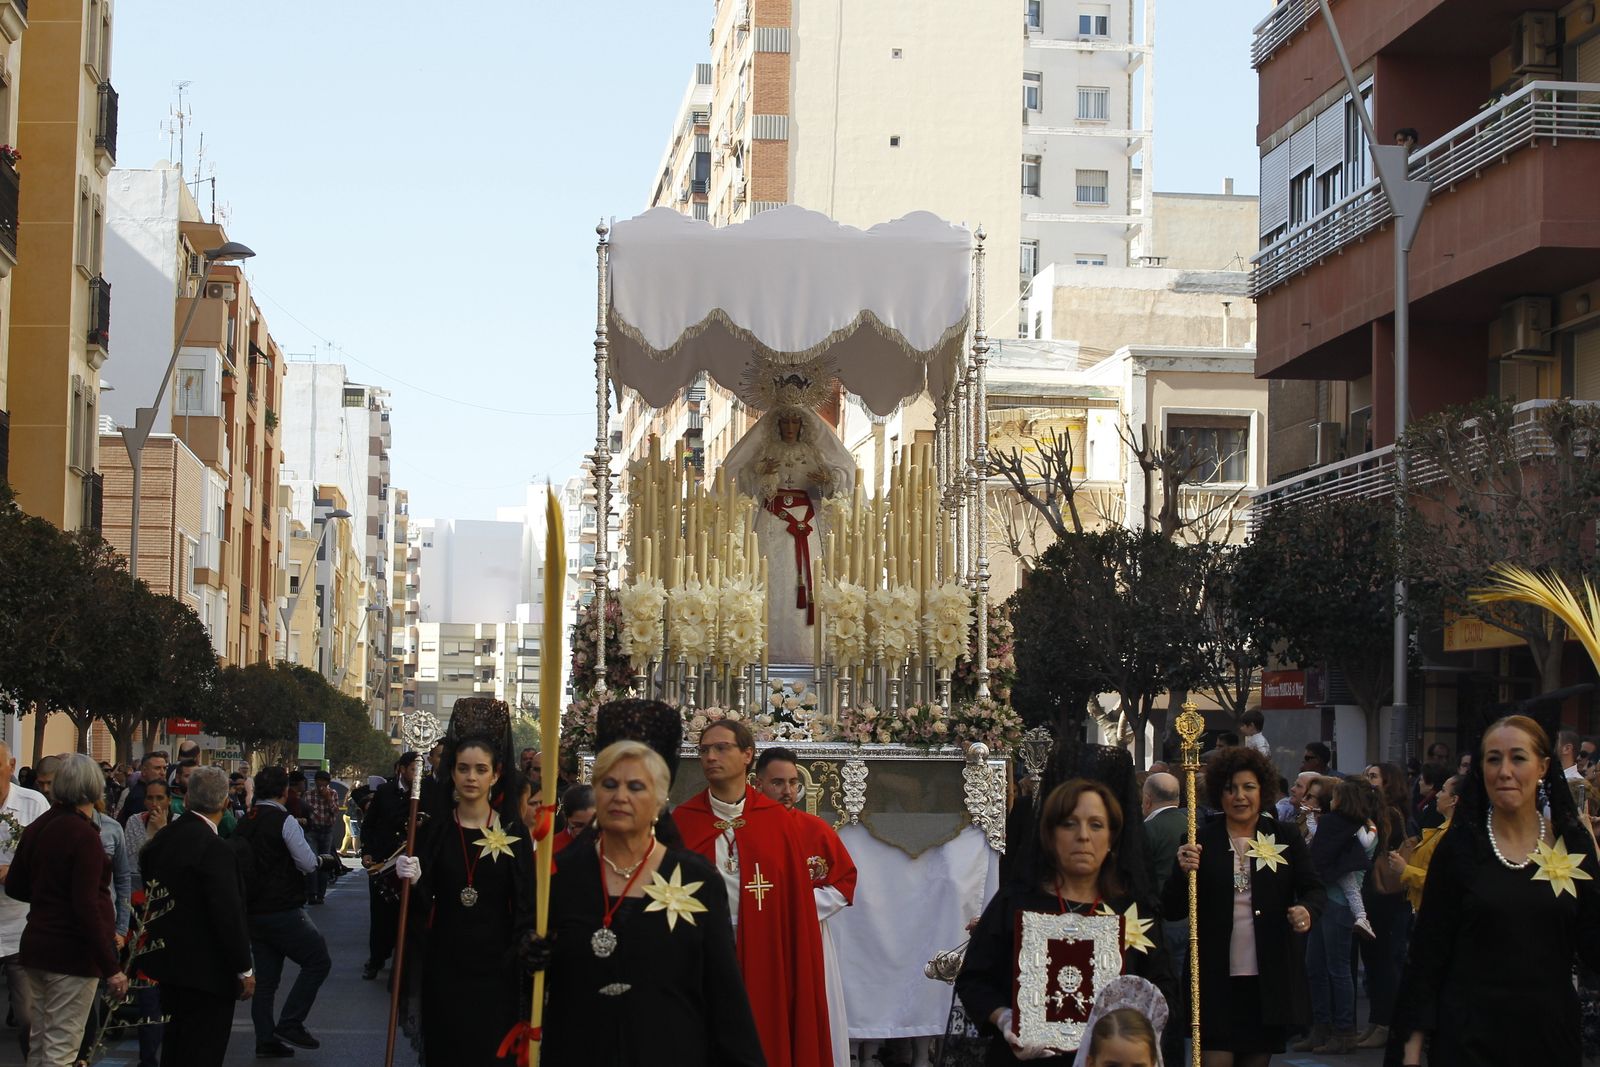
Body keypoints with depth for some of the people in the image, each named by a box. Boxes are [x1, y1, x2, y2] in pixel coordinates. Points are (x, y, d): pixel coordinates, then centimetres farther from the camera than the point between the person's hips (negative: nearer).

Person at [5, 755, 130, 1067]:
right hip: (72, 953, -8)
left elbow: (14, 887, 15)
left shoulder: (36, 828, 6)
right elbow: (86, 908, -20)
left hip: (35, 946, 8)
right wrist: (111, 968, -18)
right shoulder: (83, 834, -16)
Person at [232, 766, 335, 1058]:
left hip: (253, 911, 8)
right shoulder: (284, 820, -13)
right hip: (283, 910, -8)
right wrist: (323, 859, 7)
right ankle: (290, 1023, -3)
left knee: (266, 978, 12)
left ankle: (266, 1040, 13)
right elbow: (307, 864, -14)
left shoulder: (245, 823, 9)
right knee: (318, 960, 2)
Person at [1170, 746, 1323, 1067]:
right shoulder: (1200, 842, 3)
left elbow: (1314, 889, 5)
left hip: (1270, 978, 2)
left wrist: (1307, 909, -19)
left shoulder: (1286, 839, 6)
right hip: (1216, 978, -2)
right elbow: (1174, 911, 1)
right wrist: (1182, 872, -18)